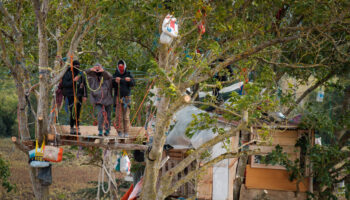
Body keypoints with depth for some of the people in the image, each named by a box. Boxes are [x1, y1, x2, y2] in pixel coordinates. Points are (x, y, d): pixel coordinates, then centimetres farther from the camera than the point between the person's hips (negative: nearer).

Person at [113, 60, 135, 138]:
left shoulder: (128, 74, 6)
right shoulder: (115, 75, 7)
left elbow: (133, 84, -6)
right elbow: (112, 85, -2)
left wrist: (129, 80, -27)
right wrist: (115, 81, -23)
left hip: (126, 97, -1)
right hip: (118, 96, 1)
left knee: (126, 115, -5)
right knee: (119, 115, -2)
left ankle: (126, 132, -2)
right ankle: (120, 131, 2)